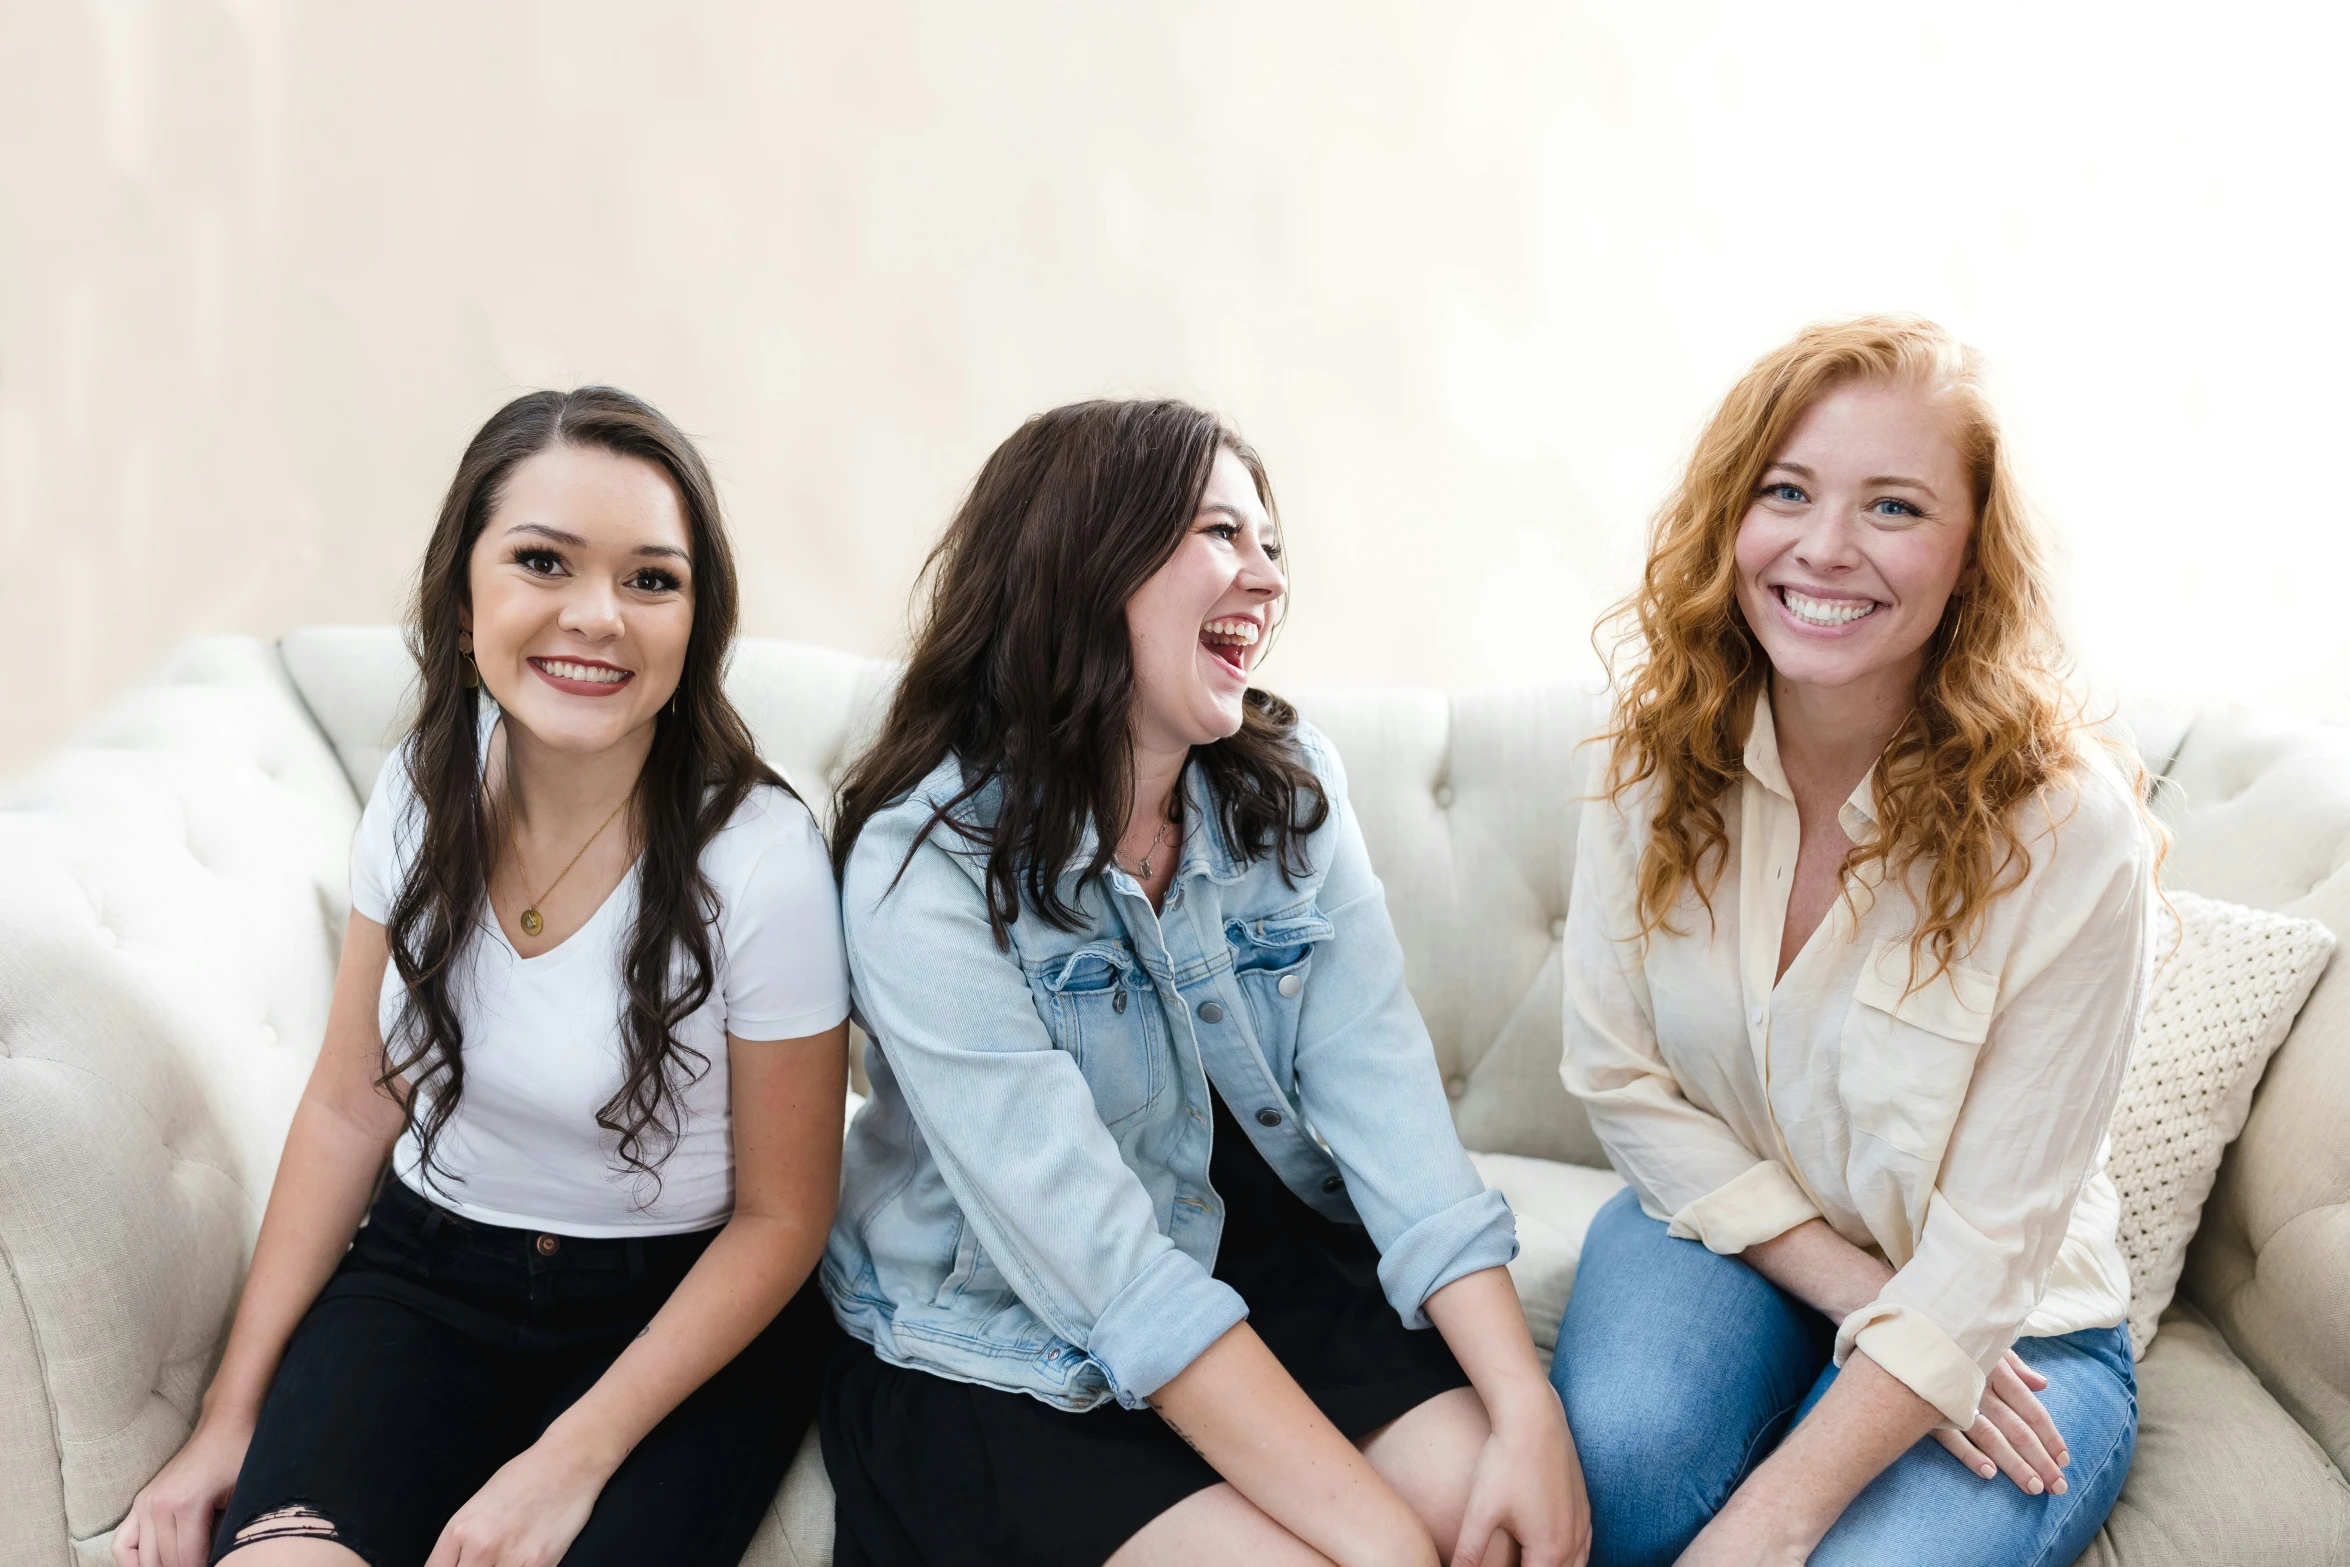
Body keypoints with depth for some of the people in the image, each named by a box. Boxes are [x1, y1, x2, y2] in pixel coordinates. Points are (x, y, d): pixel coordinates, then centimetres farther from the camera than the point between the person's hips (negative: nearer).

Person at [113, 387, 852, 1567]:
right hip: (429, 1269, 3)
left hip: (681, 1308, -2)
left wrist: (571, 1462, -16)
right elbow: (350, 1108, 4)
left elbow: (780, 1216, -10)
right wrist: (231, 1414, 0)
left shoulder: (761, 860, -19)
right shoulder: (424, 790, -5)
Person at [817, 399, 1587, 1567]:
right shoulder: (927, 862, -21)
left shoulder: (1289, 790, -2)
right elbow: (1093, 1253, -26)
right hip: (1005, 1351, -4)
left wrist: (1528, 1413, -23)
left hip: (1261, 1252, 5)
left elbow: (1383, 1094, -11)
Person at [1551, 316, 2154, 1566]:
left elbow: (1985, 1249, -21)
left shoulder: (2069, 831, -22)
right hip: (1723, 1222, 2)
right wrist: (1851, 1290, -17)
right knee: (1619, 1460, -30)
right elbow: (1620, 1078, -6)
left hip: (2008, 1327, -2)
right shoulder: (1657, 761, -11)